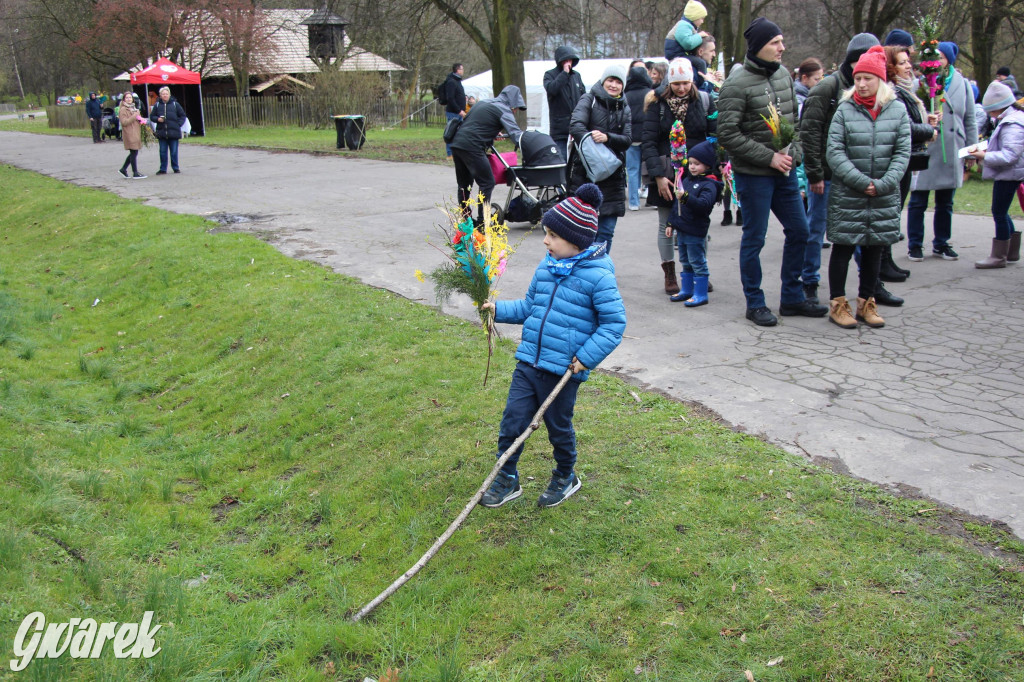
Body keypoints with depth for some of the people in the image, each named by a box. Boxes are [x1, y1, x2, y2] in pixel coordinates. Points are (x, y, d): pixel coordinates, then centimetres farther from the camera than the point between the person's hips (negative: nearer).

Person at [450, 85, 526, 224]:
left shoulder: (482, 103, 24)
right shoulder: (503, 110, -1)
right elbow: (516, 134, -10)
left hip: (457, 143, 9)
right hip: (472, 147, -9)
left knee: (464, 184, 17)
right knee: (487, 183, -2)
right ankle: (482, 222, -5)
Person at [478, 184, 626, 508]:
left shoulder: (598, 276, -15)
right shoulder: (546, 268, 6)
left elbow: (615, 322, -13)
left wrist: (587, 357, -16)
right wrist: (499, 309, 4)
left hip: (563, 371, -5)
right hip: (529, 362, 6)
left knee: (559, 427, 13)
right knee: (512, 421, 6)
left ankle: (565, 477, 38)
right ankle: (506, 478, 24)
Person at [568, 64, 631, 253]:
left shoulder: (624, 108, 14)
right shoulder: (589, 100, 2)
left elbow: (627, 139, 1)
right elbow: (575, 126, -15)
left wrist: (607, 138, -18)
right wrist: (592, 143, -28)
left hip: (613, 173, 4)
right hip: (584, 172, -4)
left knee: (606, 231, 4)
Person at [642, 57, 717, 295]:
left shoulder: (704, 101, 1)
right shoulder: (657, 103, -4)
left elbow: (715, 136, 4)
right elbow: (649, 142, -7)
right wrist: (658, 175, -14)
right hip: (666, 172, -1)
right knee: (666, 226, 5)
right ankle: (669, 274, 17)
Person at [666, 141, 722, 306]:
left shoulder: (709, 184, -13)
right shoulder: (687, 180, 13)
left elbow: (704, 204, -28)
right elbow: (677, 205, 20)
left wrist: (686, 197, -39)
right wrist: (671, 223, 18)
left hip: (695, 232, -8)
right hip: (682, 229, 8)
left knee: (698, 263, -2)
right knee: (685, 262, 17)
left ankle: (701, 294, 4)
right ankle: (686, 290, 28)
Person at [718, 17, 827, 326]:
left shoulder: (783, 74, 8)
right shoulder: (737, 84, -14)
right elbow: (727, 134, -18)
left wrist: (794, 154, 1)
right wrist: (769, 157, -17)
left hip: (784, 171, 7)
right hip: (753, 174, -7)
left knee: (798, 231, 11)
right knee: (754, 239, 2)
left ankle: (792, 297, 25)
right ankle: (755, 304, 16)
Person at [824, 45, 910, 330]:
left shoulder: (898, 110, 3)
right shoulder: (845, 109, -2)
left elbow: (902, 152, 0)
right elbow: (834, 151, -8)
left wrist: (884, 184, -13)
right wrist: (861, 181, -16)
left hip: (884, 198, 2)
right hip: (847, 196, -2)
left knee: (874, 249, 10)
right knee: (843, 248, 3)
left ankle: (866, 303, 23)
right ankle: (837, 304, 14)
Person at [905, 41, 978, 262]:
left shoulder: (962, 84, 7)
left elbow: (970, 120, 12)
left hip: (951, 154, 4)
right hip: (924, 151, -3)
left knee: (945, 203, 12)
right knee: (918, 202, 4)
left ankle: (941, 244, 24)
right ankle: (915, 245, 15)